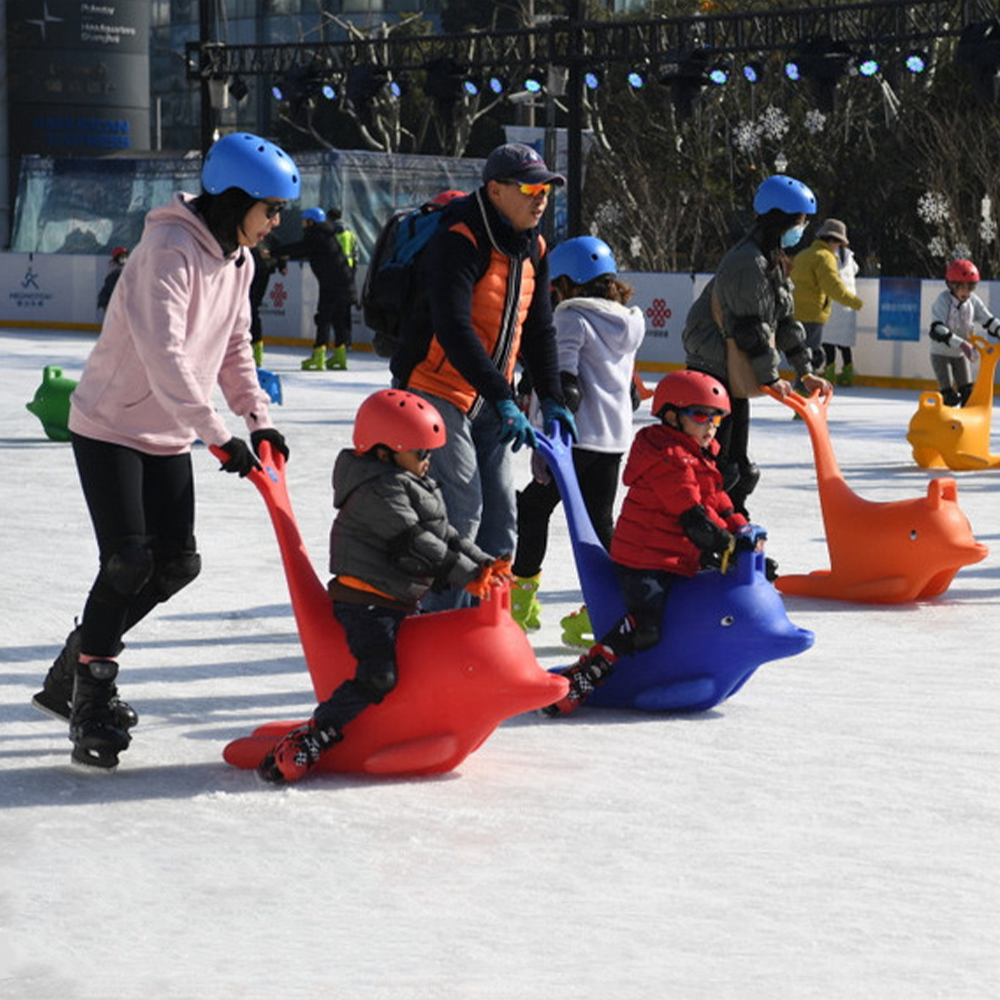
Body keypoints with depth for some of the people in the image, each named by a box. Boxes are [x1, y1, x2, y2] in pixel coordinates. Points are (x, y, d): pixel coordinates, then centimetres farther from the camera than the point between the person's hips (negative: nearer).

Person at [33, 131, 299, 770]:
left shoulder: (238, 261, 6)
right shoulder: (170, 249, -23)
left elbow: (235, 349, 14)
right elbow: (163, 355, -32)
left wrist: (259, 418, -1)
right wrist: (218, 435, -34)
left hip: (168, 437, 9)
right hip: (109, 426, -9)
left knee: (177, 564, 6)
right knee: (128, 562, -13)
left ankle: (78, 666, 22)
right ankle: (91, 693, 3)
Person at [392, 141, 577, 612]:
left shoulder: (533, 248, 7)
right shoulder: (459, 240, -20)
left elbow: (538, 330, 15)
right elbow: (454, 328, -29)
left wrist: (552, 399, 6)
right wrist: (503, 400, -33)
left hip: (488, 401, 8)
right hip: (436, 391, -8)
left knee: (500, 515, 7)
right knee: (462, 510, -15)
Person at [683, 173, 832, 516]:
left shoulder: (773, 261, 14)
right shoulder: (748, 262, -19)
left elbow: (785, 320, 17)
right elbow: (750, 327, -21)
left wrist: (805, 372, 14)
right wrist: (770, 377, -16)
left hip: (734, 375, 10)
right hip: (712, 372, -10)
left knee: (740, 469, 14)